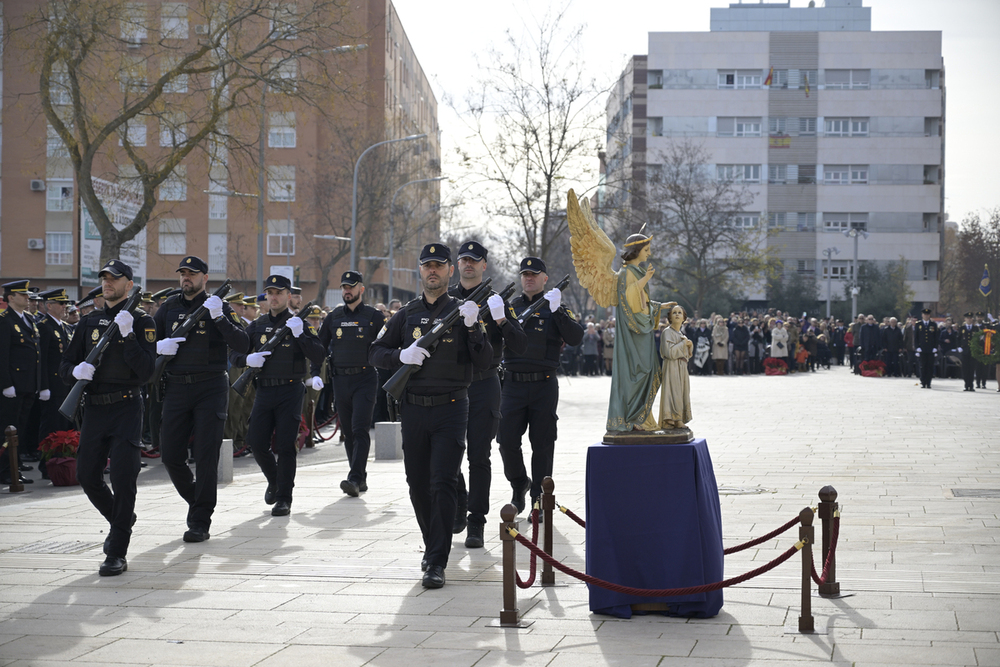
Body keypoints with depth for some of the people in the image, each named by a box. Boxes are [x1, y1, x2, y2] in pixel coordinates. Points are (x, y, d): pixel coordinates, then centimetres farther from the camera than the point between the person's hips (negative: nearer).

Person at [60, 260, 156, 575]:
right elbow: (65, 364, 14)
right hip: (94, 408, 5)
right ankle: (121, 520, 34)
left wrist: (128, 335, -21)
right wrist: (75, 371, -9)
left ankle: (117, 554, -6)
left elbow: (146, 372, -12)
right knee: (87, 475, 5)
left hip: (126, 408, -5)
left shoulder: (142, 321, -2)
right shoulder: (89, 322, 12)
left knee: (123, 476, -12)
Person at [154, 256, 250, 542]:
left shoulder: (218, 307, 0)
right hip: (176, 388, 4)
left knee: (206, 455, -6)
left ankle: (200, 522, -1)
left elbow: (243, 345, -11)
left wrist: (220, 318, -22)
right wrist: (159, 346, -5)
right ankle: (196, 500, 27)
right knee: (170, 455, 2)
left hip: (211, 389, -4)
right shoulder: (170, 307, 11)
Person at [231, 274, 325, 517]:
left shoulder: (298, 324, 0)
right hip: (264, 390, 4)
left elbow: (318, 357, -10)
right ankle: (274, 480, 28)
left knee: (285, 446, -5)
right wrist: (247, 359, -11)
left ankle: (284, 499, 3)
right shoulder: (257, 326, 10)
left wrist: (300, 334, -22)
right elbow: (233, 354, 11)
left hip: (290, 391, -4)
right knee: (257, 444, 1)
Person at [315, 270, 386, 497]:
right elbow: (320, 346, 15)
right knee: (348, 433, 8)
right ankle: (361, 479, 18)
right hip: (340, 380, 4)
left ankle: (355, 479, -18)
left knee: (360, 430, -13)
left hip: (365, 379, -4)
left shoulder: (374, 316, 0)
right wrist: (316, 374, 3)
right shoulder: (333, 317, 9)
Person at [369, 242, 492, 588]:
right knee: (418, 484, 9)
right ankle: (432, 545, 28)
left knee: (443, 483, -10)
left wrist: (472, 327, -18)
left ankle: (437, 563, -10)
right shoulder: (406, 314, 10)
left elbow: (484, 363, -4)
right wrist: (401, 355, -9)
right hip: (413, 408, 3)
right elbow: (376, 352, 11)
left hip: (450, 408, -3)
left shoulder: (462, 311, 3)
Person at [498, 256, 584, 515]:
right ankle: (519, 485, 23)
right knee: (507, 441, -3)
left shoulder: (554, 309, 5)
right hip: (513, 384, 2)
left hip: (544, 385, -2)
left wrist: (557, 311, -21)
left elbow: (576, 338, -9)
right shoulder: (510, 307, 11)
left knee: (542, 445, 2)